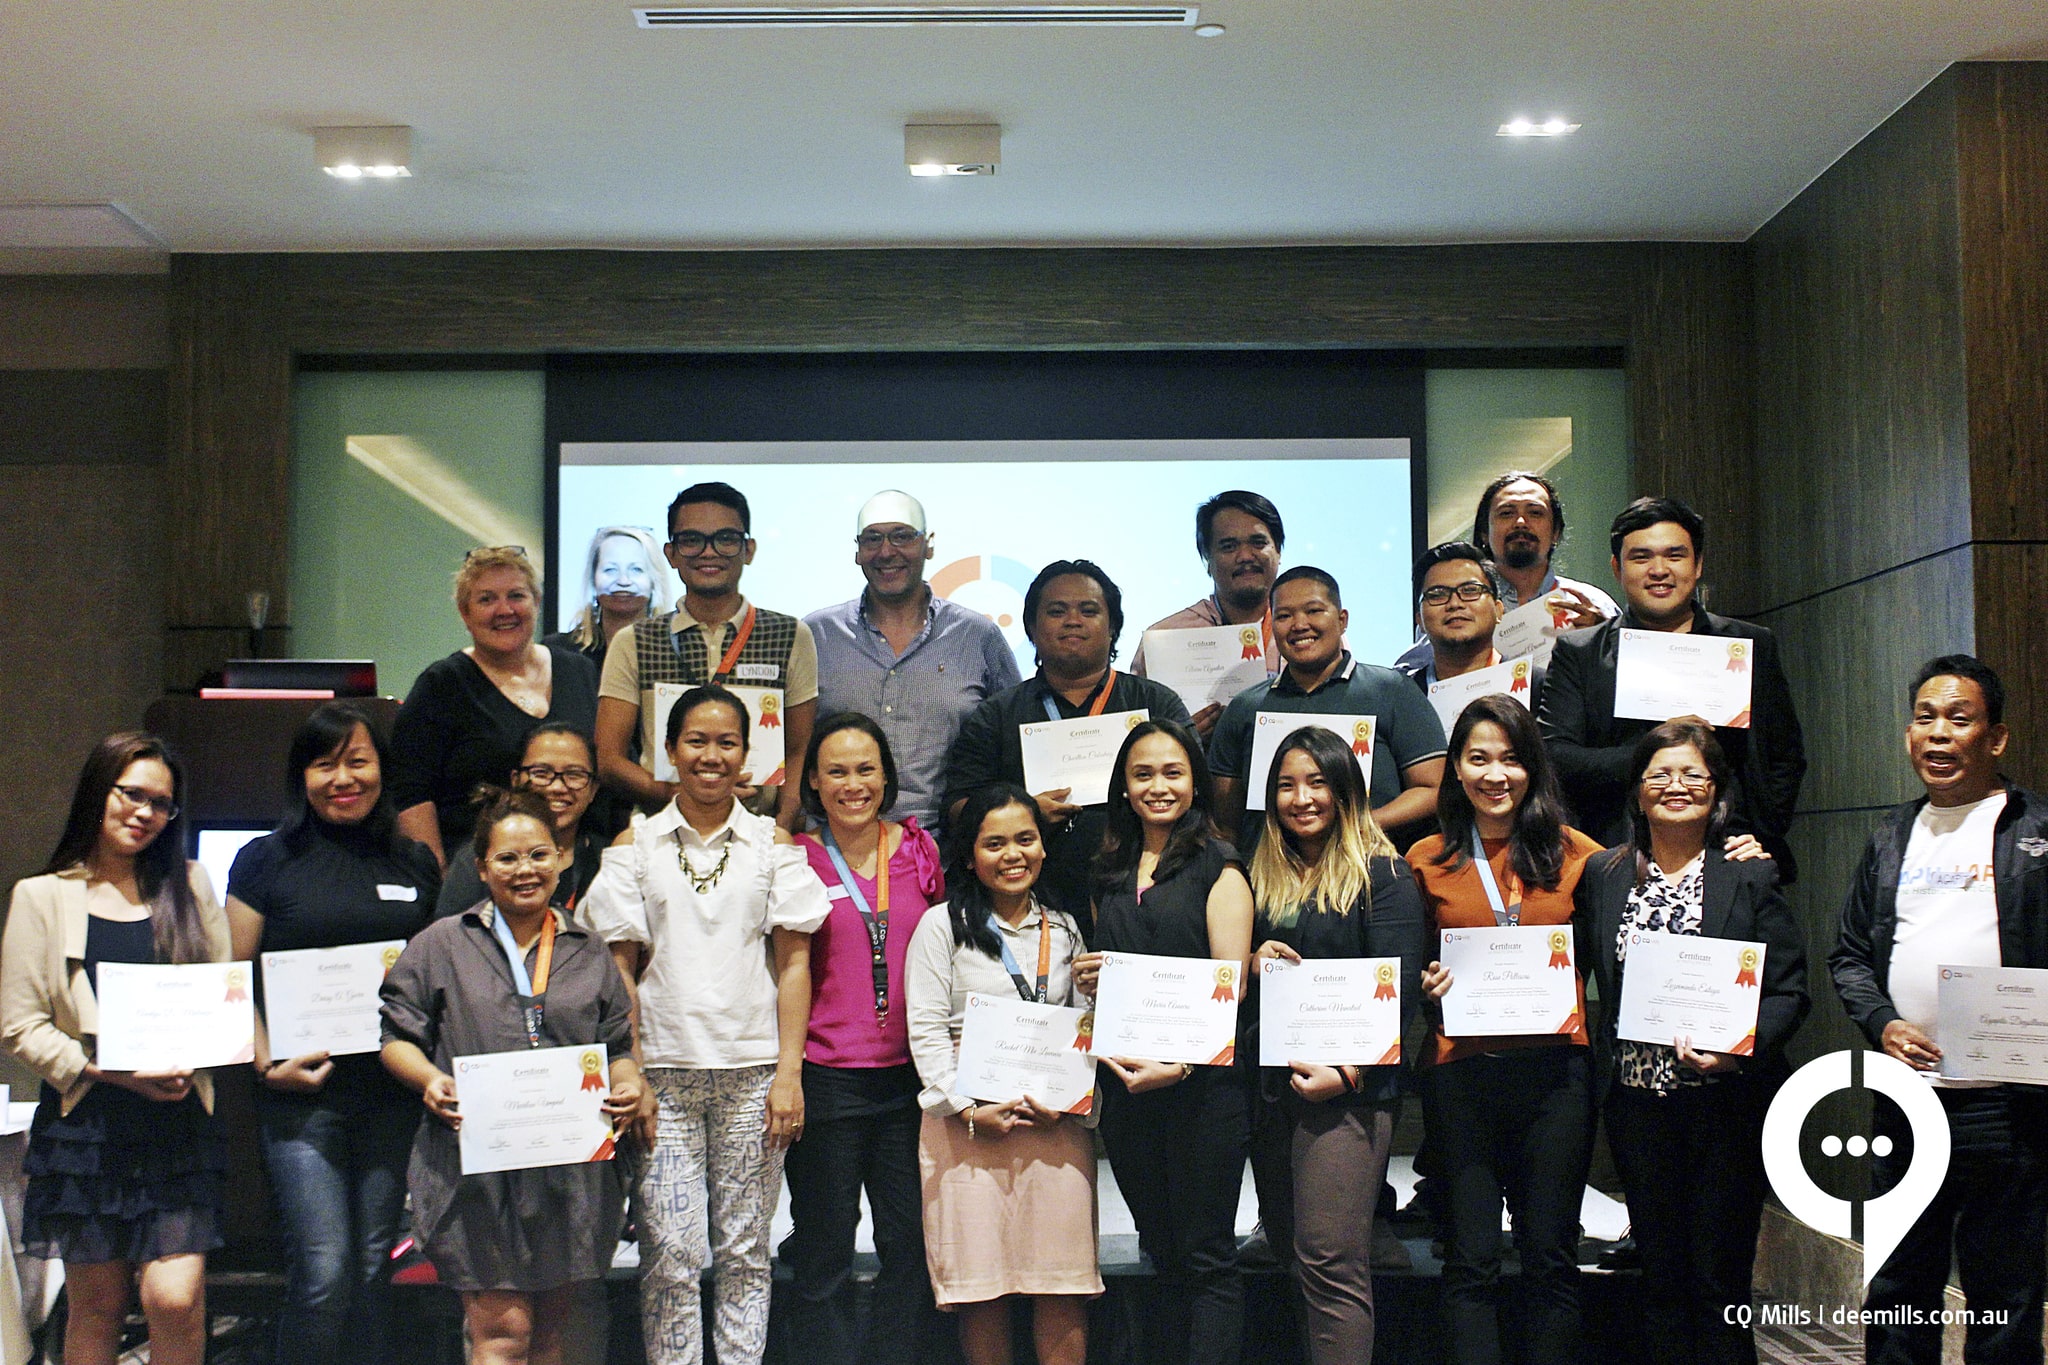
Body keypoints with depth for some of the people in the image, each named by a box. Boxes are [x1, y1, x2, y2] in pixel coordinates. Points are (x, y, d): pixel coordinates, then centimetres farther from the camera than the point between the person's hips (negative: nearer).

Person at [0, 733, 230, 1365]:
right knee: (96, 1306, 4)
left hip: (180, 1122, 1)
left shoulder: (190, 887, 12)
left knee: (176, 1297, -11)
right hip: (86, 1123, -1)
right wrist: (112, 1071, -13)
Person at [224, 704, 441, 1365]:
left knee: (373, 1265, 8)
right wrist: (268, 1062, -12)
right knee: (323, 1269, -11)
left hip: (392, 1088, 3)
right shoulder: (267, 860, 3)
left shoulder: (416, 863, 12)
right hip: (303, 1089, -3)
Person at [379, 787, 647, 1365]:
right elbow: (395, 1036, 6)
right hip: (476, 1168, -3)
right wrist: (430, 1079, -13)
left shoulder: (588, 954, 15)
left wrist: (628, 1087, -4)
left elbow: (619, 1047, 18)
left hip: (575, 1175, 3)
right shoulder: (440, 945, 8)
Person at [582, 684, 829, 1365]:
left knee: (744, 1249, 4)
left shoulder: (772, 844, 8)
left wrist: (788, 1072, -3)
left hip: (753, 1069, 0)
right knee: (670, 1251, -4)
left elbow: (794, 963, 5)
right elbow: (620, 968, 5)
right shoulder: (635, 846, 7)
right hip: (664, 1072, 0)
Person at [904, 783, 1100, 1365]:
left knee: (1062, 1283, -2)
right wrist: (970, 1110, -12)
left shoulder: (1063, 928, 16)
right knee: (981, 1281, -2)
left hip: (1056, 1120, 3)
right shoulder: (943, 925, 5)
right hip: (968, 1119, -3)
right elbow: (925, 1029, -2)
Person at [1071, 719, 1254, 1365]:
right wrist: (1086, 979, 1)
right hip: (1125, 1085, 5)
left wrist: (1179, 1063, -21)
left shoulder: (1217, 868, -2)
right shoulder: (1109, 876, 15)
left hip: (1202, 1084, -5)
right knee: (1165, 1258, 12)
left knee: (1207, 1260, -3)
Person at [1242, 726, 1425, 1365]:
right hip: (1269, 1084, 7)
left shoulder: (1382, 874, -3)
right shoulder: (1263, 876, 15)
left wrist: (1347, 1072, -19)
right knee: (1284, 1239, 11)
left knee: (1329, 1258, -10)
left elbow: (1397, 990, -10)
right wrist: (1253, 963, -1)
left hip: (1349, 1089, -6)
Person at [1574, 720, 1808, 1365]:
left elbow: (1789, 990, -3)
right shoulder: (1602, 875, 9)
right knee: (1659, 1273, 11)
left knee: (1719, 1280, 2)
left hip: (1724, 1101, -3)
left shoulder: (1750, 877, 1)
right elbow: (1575, 972, 13)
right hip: (1635, 1098, 3)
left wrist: (1741, 1047, -18)